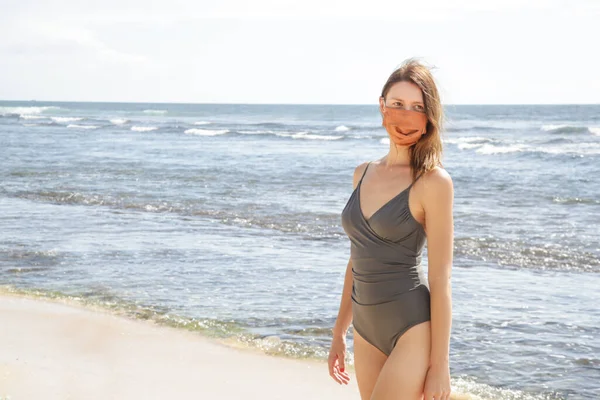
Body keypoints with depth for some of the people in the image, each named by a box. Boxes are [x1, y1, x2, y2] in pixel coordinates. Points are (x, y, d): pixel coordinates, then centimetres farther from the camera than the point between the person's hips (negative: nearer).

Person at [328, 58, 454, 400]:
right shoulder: (364, 173, 9)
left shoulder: (434, 181, -11)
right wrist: (340, 332, 19)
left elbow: (441, 280, -12)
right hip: (367, 332, 7)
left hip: (414, 330, -7)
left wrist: (439, 366, -13)